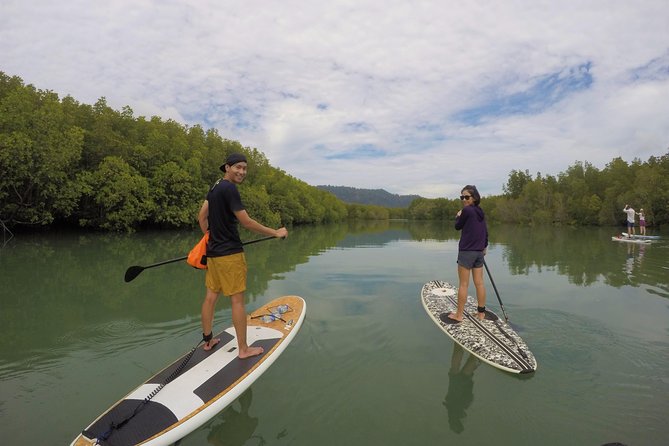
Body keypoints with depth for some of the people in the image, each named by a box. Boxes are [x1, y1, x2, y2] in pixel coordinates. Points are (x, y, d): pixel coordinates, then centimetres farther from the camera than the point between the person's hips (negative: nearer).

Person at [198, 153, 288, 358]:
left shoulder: (215, 187, 13)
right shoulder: (229, 189, -16)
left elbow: (202, 216, 18)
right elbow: (246, 222, -19)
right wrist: (275, 232, -12)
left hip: (213, 252, 10)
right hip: (230, 254, -9)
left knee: (211, 295, 15)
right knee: (237, 300, -2)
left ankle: (208, 340, 27)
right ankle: (243, 349, 7)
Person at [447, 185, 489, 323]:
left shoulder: (467, 210, -14)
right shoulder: (481, 212, 9)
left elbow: (458, 227, -2)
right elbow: (485, 231, 16)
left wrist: (458, 216, 16)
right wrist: (485, 246, 28)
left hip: (466, 252, -7)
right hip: (479, 252, 7)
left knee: (463, 284, -1)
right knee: (479, 283, 11)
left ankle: (459, 315, 7)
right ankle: (481, 313, 18)